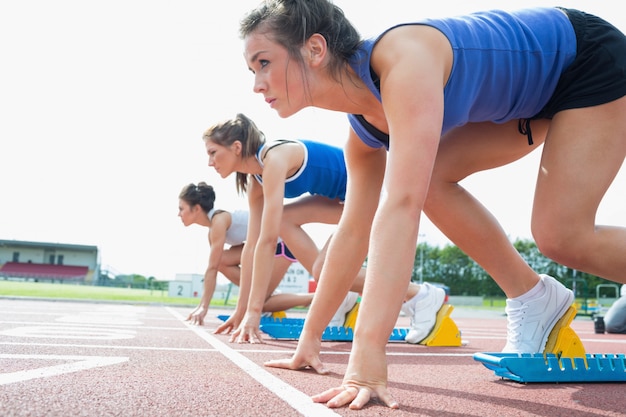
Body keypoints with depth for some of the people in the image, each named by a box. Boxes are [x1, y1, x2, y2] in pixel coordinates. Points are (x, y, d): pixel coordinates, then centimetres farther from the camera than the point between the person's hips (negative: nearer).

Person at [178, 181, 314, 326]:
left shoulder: (219, 220, -21)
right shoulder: (213, 227, 8)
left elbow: (212, 268, -23)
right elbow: (214, 266, 10)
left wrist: (204, 307, -21)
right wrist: (201, 306, 9)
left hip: (282, 241, -9)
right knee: (221, 260, -5)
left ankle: (315, 298, 1)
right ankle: (267, 294, 4)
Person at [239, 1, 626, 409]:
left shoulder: (403, 59, -35)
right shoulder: (363, 128, -8)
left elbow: (401, 206, -46)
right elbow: (353, 230, -2)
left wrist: (368, 356, -49)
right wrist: (309, 340, 1)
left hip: (593, 60, -7)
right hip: (535, 96, 7)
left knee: (561, 237, -19)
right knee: (429, 178, -8)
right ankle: (531, 298, 6)